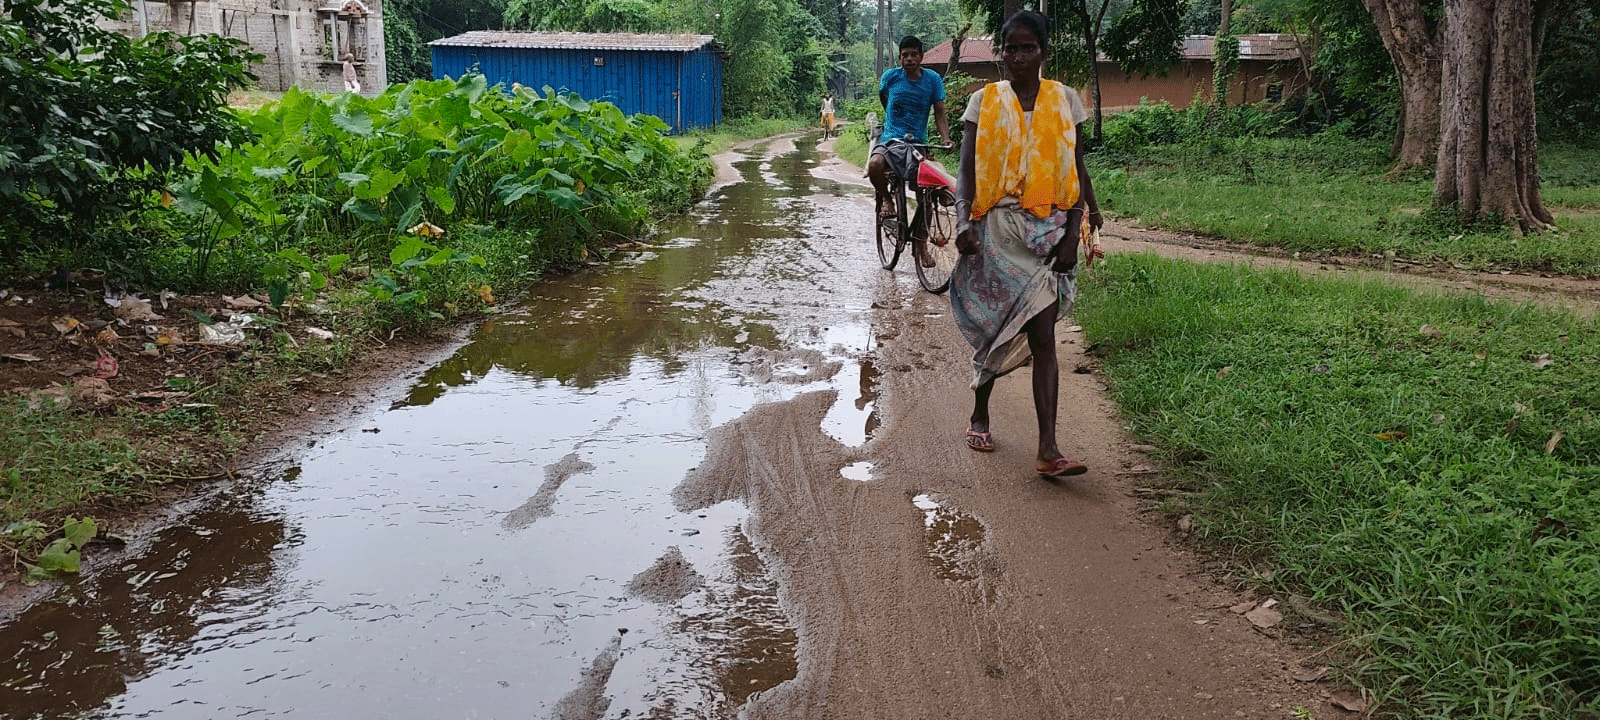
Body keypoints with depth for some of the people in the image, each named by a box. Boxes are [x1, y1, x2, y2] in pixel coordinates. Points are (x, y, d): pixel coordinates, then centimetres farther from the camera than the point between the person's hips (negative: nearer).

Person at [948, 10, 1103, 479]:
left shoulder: (1064, 100, 7)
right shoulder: (985, 101, 4)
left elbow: (1076, 168, 7)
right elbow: (967, 169, -3)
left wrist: (1073, 232, -3)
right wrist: (964, 222, -20)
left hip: (1047, 229, 0)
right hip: (996, 228, 0)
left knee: (1041, 335, -8)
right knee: (994, 327, 8)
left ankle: (1048, 450, -12)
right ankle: (979, 414, 33)